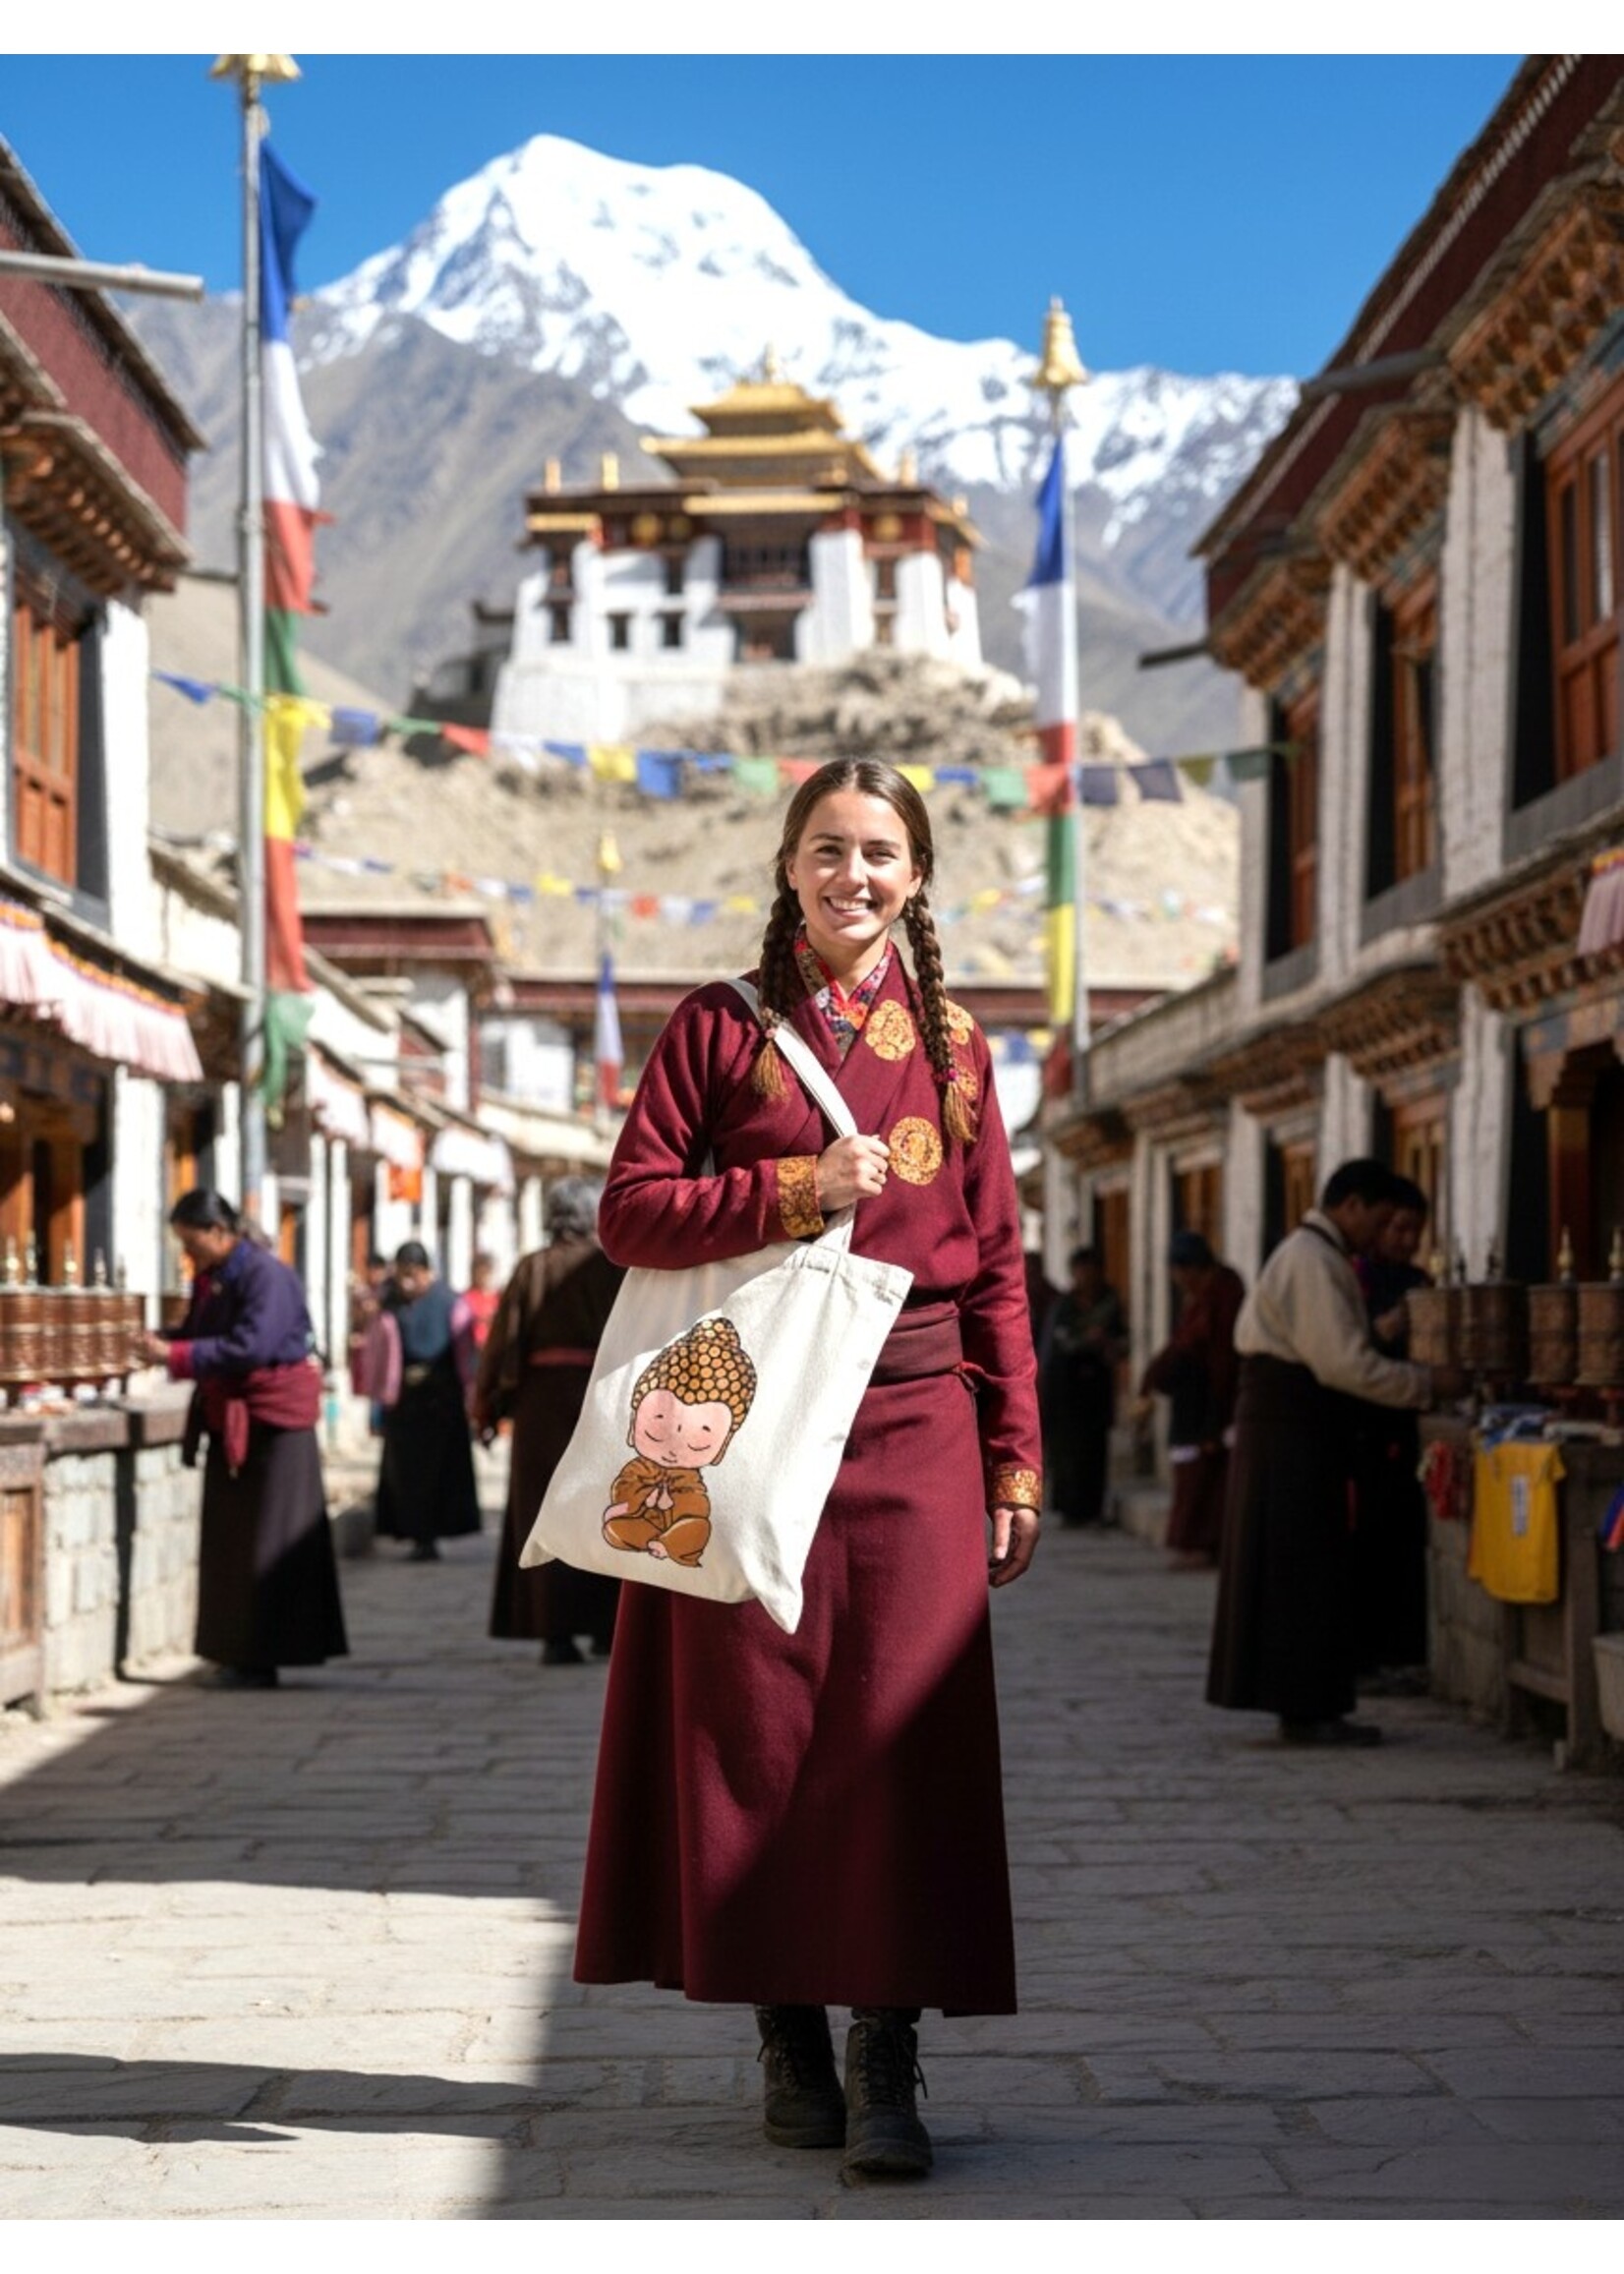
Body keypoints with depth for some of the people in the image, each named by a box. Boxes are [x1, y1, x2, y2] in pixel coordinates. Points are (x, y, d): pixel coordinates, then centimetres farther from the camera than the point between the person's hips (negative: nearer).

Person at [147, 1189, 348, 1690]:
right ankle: (238, 1653, 15)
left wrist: (177, 1355, -25)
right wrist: (164, 1339, -7)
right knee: (229, 1536, 9)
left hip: (273, 1418, -9)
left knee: (268, 1540, -4)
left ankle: (260, 1660, -1)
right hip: (230, 1419, 9)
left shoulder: (264, 1275, -17)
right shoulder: (210, 1277, 9)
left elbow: (250, 1347, -26)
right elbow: (198, 1332, 14)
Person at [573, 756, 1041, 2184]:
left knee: (903, 1733, -4)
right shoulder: (721, 1029, 6)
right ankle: (788, 2033, 13)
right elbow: (630, 1210, -1)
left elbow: (998, 1265, 10)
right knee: (759, 1730, 2)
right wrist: (793, 1192, -14)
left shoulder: (954, 1046, 11)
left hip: (911, 1426, 1)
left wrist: (1015, 1464, 6)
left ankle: (886, 2062, -2)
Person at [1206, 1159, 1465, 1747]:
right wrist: (1426, 1383, -14)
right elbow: (1343, 1363, -21)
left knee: (1292, 1572, 12)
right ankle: (1306, 1709, -3)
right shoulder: (1315, 1262, -16)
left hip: (1281, 1428, 10)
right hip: (1294, 1434, -10)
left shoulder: (1304, 1253, 18)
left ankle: (1303, 1705, 16)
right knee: (1302, 1573, -6)